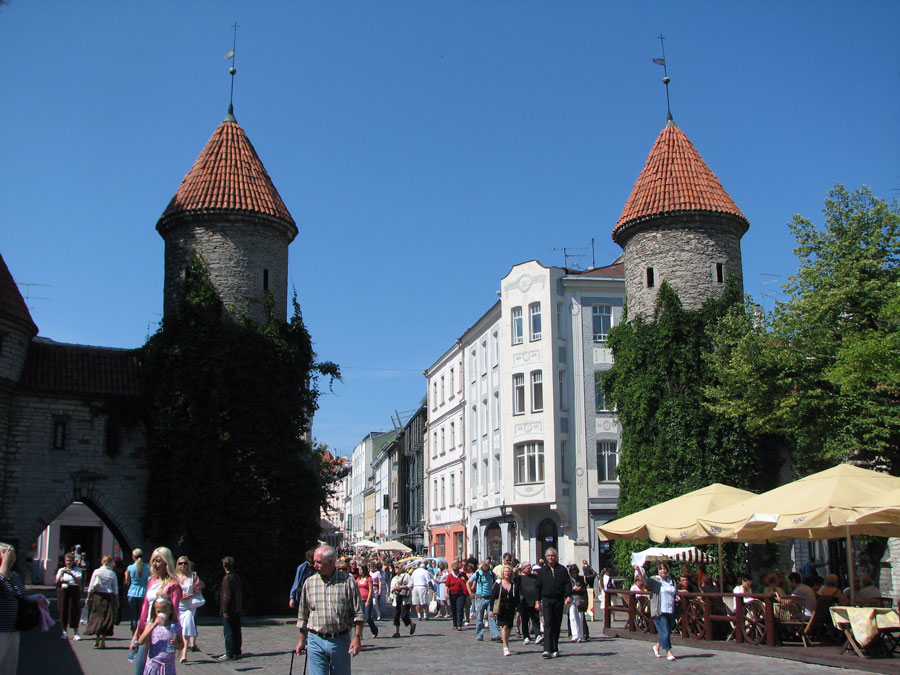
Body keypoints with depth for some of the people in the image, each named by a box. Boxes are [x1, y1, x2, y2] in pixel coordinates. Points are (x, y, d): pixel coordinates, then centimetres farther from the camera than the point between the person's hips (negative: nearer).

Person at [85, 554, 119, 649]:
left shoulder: (96, 572, -1)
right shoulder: (112, 573, 0)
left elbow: (91, 586, -1)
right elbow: (115, 588, 3)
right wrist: (116, 600, 10)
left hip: (97, 595, 0)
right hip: (109, 596, 0)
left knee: (97, 616, 12)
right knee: (107, 618, 4)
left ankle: (97, 639, 12)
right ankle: (103, 641, 2)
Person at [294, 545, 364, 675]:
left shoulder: (347, 581, -3)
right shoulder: (309, 583, 4)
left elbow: (358, 614, -3)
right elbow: (303, 616, 13)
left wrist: (357, 638, -10)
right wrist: (301, 640, 13)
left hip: (341, 641, -1)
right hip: (315, 641, 1)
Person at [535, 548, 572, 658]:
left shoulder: (562, 570, 7)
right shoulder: (542, 570, 8)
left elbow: (567, 583, 3)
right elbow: (538, 586, 10)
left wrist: (568, 596, -12)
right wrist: (537, 601, 5)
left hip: (559, 600, 1)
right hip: (546, 600, -1)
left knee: (557, 625, 7)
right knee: (548, 624, -12)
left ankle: (555, 649, 18)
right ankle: (547, 649, -18)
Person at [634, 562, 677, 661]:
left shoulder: (672, 581, 14)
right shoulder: (654, 580, -4)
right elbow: (645, 581, -22)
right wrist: (639, 571, -37)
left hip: (671, 611, 6)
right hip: (659, 612, -6)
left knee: (668, 632, 12)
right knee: (665, 632, -9)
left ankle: (657, 646, 34)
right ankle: (668, 652, 4)